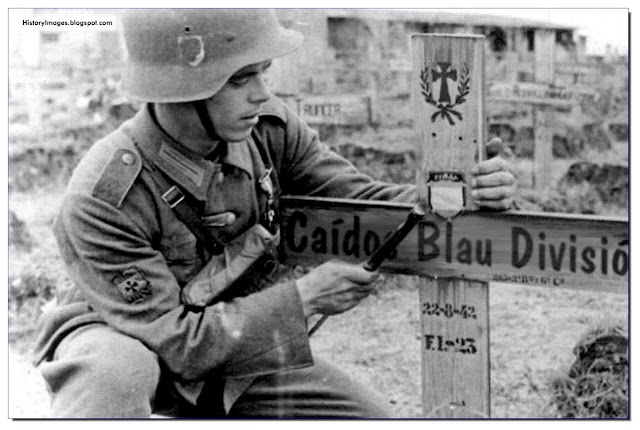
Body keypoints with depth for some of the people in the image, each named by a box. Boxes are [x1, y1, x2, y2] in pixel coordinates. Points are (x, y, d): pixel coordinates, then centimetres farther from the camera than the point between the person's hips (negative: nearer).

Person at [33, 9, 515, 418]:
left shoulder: (269, 128, -17)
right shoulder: (102, 202, -32)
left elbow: (357, 199, -9)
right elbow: (173, 342, -30)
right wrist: (302, 298, -31)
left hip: (235, 342, 6)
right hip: (116, 338, -6)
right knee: (115, 372, -41)